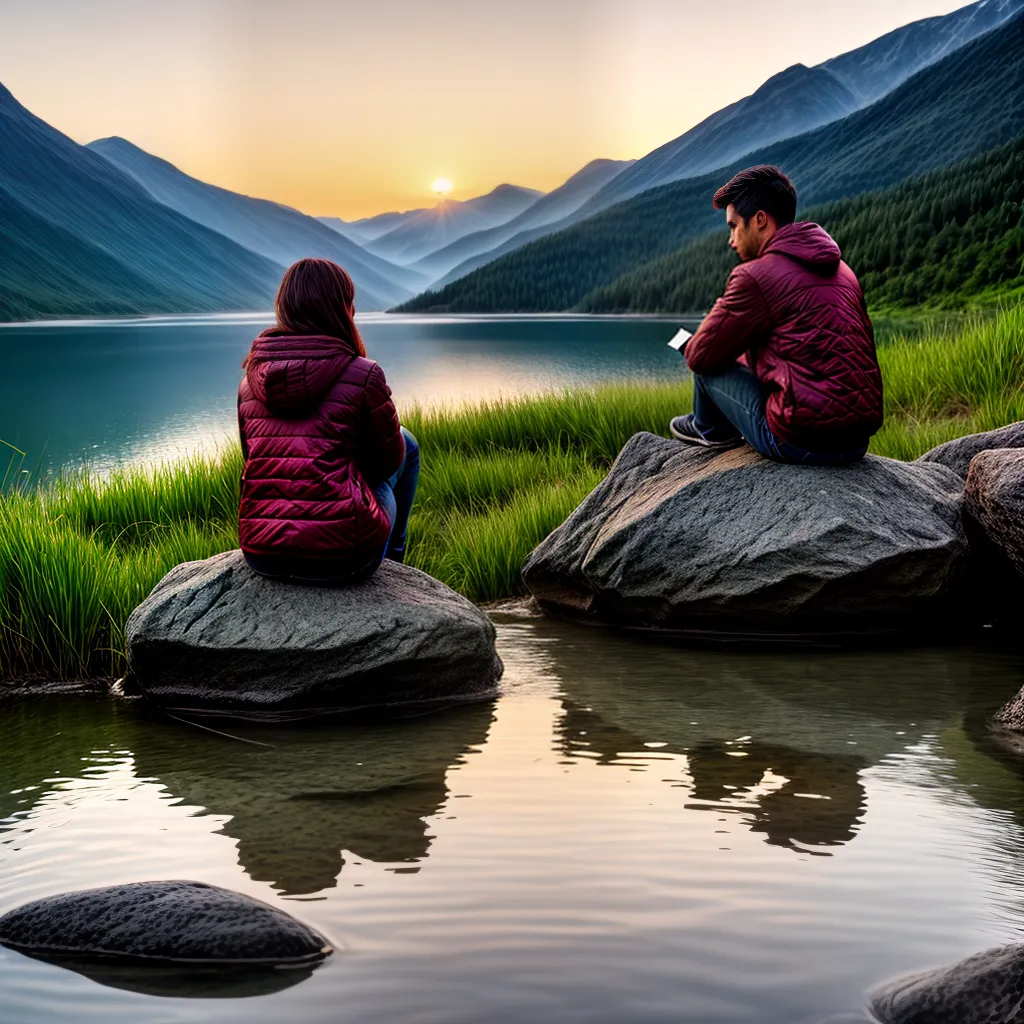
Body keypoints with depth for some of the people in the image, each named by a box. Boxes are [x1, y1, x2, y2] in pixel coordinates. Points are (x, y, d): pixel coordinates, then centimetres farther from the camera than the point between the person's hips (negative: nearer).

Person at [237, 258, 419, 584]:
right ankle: (392, 559, 39)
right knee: (406, 443, 24)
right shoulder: (363, 375, -9)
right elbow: (389, 461, 5)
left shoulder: (250, 379, 7)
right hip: (343, 557, -6)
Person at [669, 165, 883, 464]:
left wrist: (691, 347, 23)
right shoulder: (842, 271, 14)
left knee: (709, 364, 12)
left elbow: (700, 356, -4)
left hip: (799, 442, -8)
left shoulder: (755, 275, -9)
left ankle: (710, 429, 36)